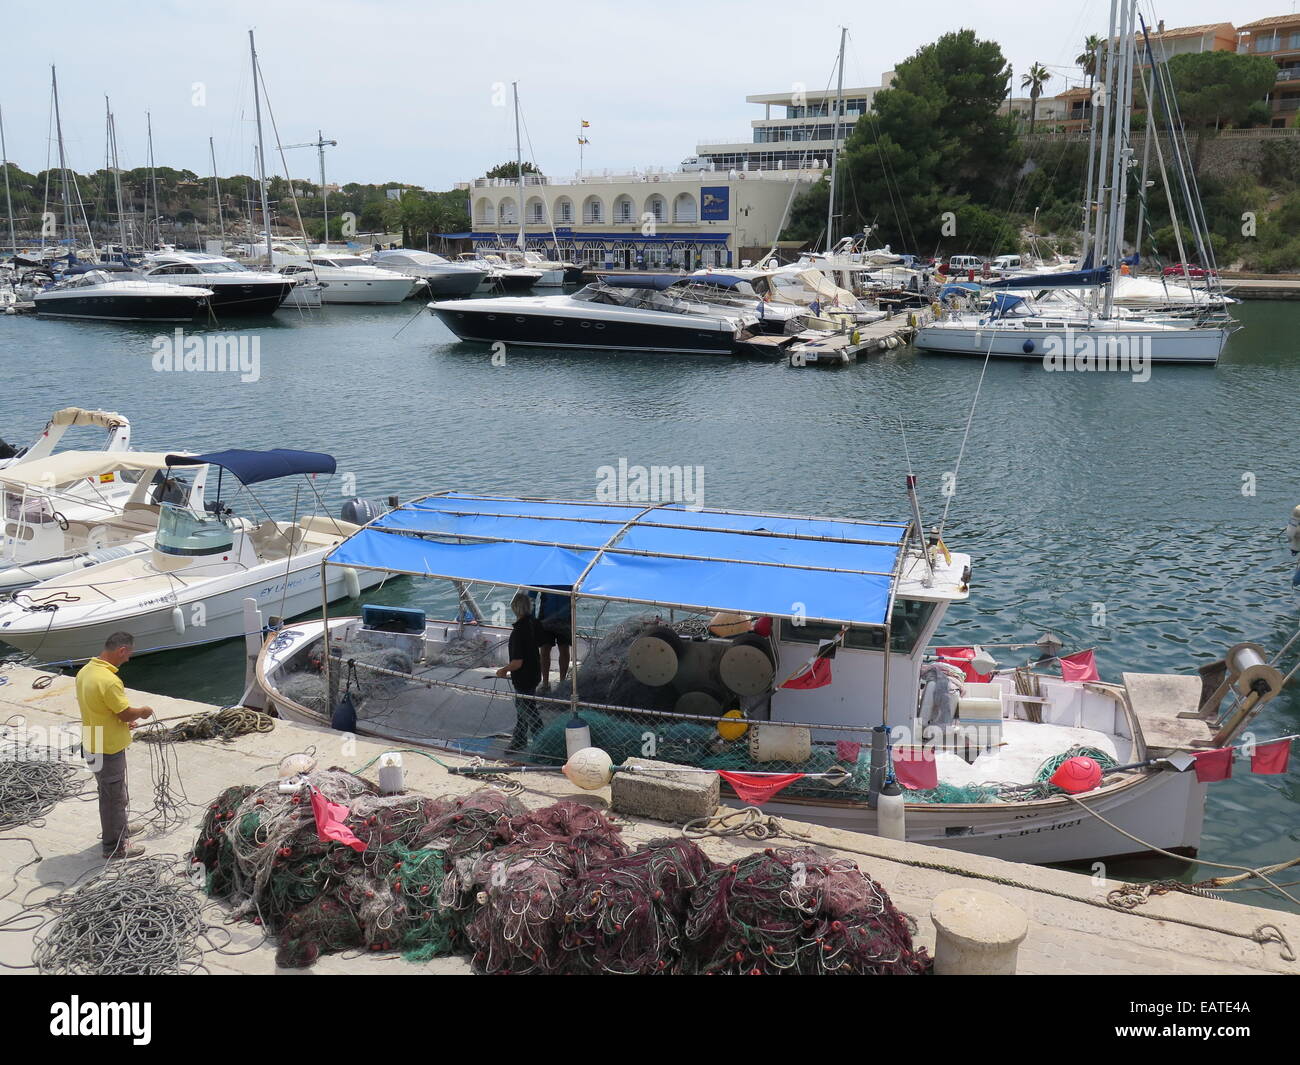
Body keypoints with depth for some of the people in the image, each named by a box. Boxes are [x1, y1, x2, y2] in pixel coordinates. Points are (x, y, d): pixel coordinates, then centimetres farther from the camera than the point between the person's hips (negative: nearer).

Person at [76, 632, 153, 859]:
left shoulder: (85, 671, 0)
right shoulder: (109, 680, -30)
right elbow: (127, 713, -22)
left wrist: (123, 721, 12)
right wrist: (144, 712, -2)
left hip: (92, 744, 9)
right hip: (108, 749, -9)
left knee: (114, 791, 27)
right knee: (113, 796, 6)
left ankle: (119, 828, 45)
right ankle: (114, 846, 19)